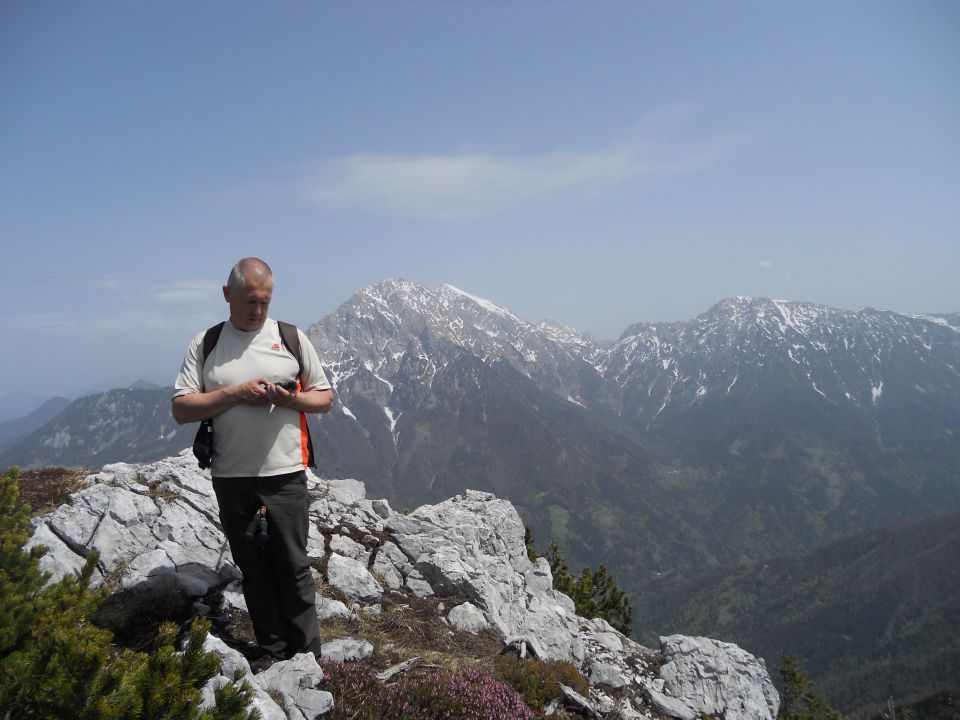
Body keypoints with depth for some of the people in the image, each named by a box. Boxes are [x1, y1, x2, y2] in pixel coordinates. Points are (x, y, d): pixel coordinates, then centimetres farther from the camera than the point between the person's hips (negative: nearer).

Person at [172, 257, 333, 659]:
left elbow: (325, 398, 6)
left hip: (284, 475, -1)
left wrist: (289, 399, -14)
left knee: (293, 566, 2)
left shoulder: (291, 337, 3)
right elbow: (181, 409, -2)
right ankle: (274, 656, 24)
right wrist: (236, 394, -15)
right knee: (253, 570, 10)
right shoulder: (205, 344, 4)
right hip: (230, 478, 2)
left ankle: (307, 659, 16)